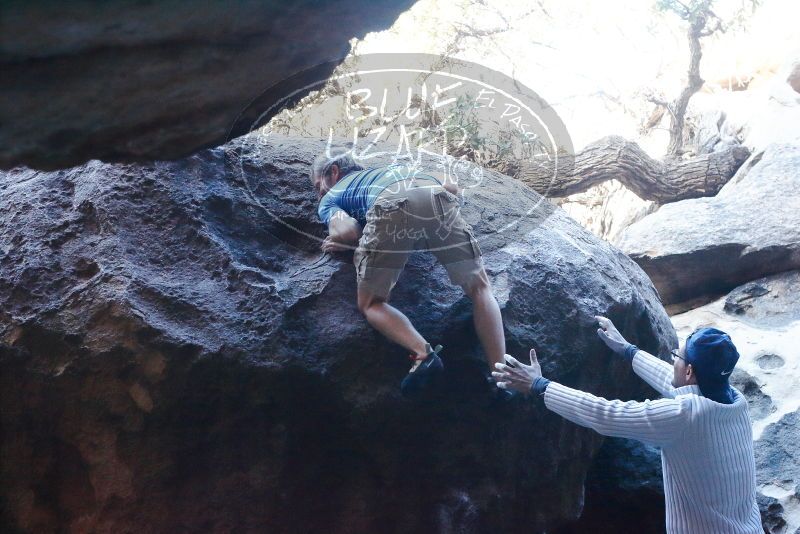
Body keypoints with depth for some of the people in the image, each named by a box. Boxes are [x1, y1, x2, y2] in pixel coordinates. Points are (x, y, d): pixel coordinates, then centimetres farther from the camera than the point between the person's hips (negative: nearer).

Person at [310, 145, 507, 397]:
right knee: (480, 289, 16)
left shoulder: (330, 198, 33)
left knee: (370, 304, 12)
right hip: (436, 197, 3)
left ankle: (423, 354, -11)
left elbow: (346, 231, 11)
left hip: (390, 205, -3)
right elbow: (451, 185, 35)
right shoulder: (394, 168, 46)